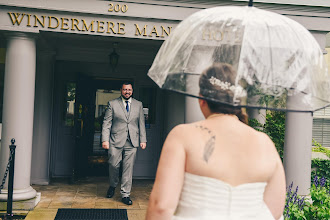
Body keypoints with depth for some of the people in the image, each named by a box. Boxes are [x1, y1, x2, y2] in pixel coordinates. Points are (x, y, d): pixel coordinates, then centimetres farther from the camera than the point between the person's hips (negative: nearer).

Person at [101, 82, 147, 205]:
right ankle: (113, 186, 30)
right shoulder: (112, 104, 5)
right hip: (116, 141, -1)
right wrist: (105, 140, -8)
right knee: (113, 165, 1)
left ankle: (125, 195, 11)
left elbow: (141, 123, 13)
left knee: (128, 168, 1)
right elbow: (106, 123, 1)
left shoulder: (138, 105, 13)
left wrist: (143, 140, 6)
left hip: (132, 142, 2)